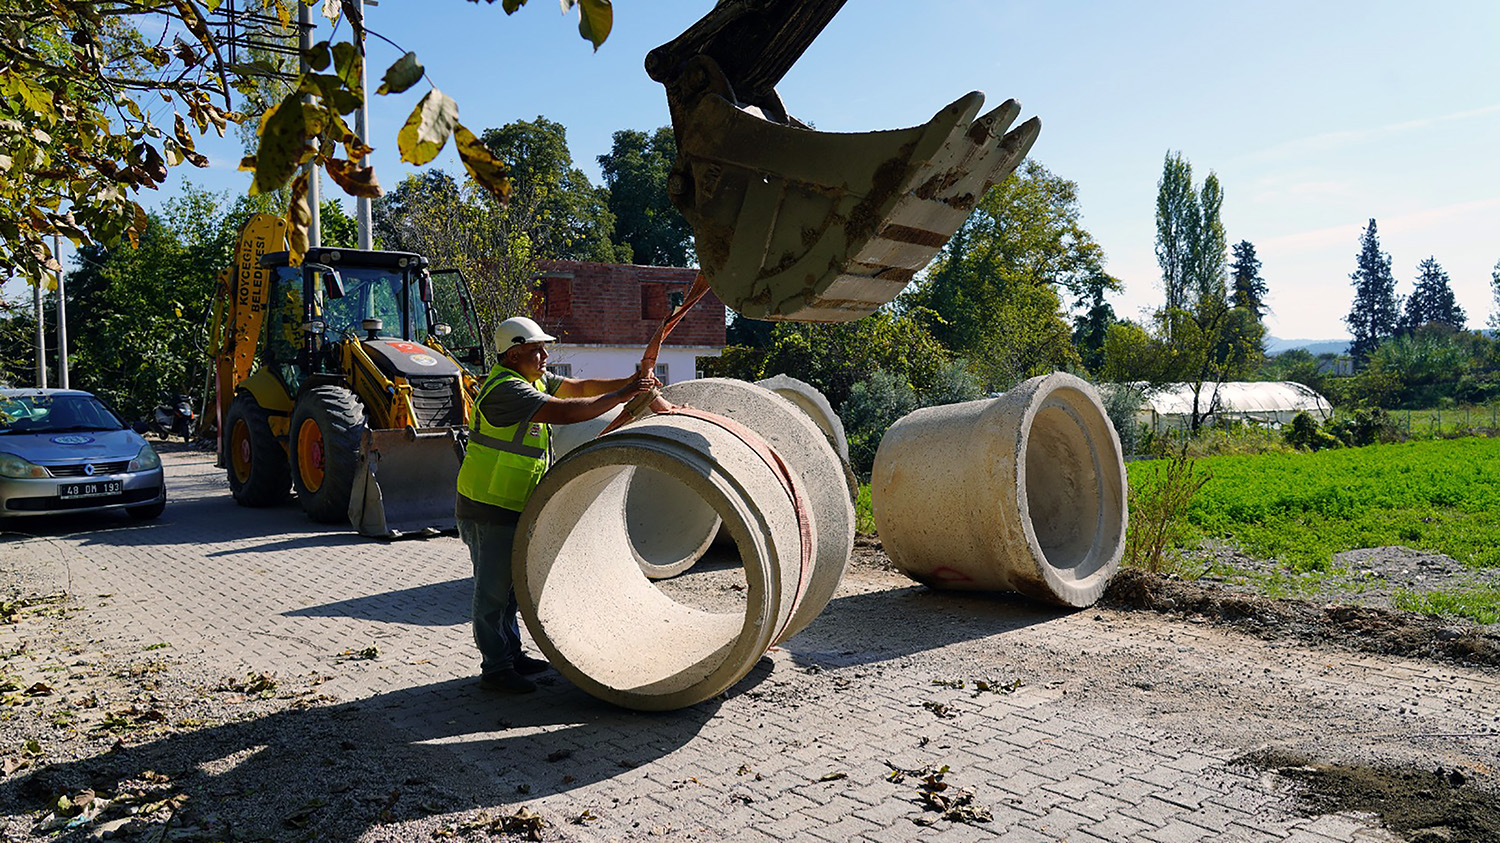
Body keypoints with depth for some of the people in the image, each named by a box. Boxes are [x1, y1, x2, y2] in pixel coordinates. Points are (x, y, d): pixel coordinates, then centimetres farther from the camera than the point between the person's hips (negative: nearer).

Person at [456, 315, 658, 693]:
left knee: (510, 583, 18)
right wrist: (620, 396, -27)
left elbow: (579, 386, 9)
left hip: (513, 506, 10)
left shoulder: (535, 379, 11)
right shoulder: (506, 389, -21)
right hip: (488, 509, -10)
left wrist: (628, 383, -6)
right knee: (493, 588, -1)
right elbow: (563, 412, -30)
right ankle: (495, 668, 8)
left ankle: (511, 654, 30)